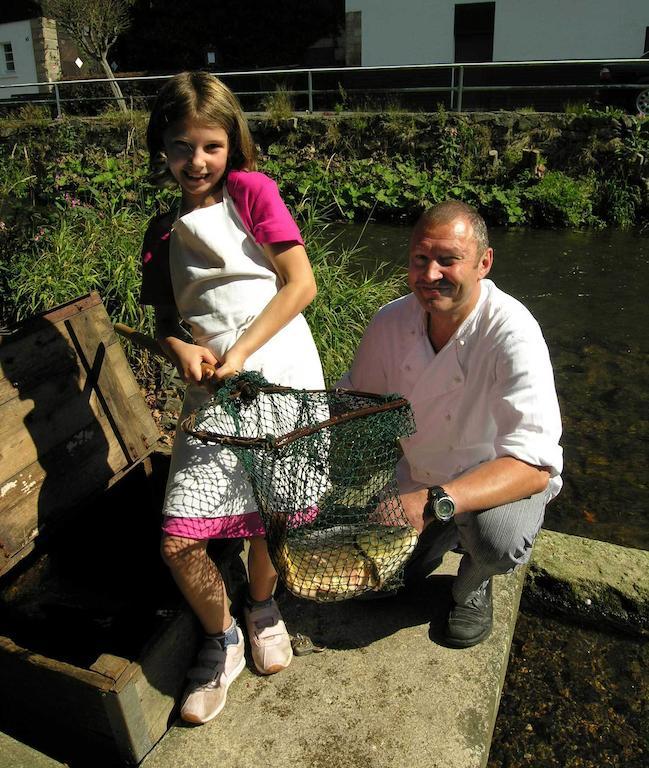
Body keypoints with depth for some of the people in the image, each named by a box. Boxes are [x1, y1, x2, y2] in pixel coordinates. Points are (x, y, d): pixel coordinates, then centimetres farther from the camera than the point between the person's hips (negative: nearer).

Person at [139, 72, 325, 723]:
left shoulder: (251, 190, 2)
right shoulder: (163, 232, 16)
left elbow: (301, 284, -7)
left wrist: (239, 351, -13)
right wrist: (181, 350, -4)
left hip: (280, 379, -3)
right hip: (211, 393, 4)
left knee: (269, 521, 2)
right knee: (179, 541, -4)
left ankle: (261, 605, 38)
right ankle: (221, 641, 25)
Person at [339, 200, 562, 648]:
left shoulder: (512, 334, -31)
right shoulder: (391, 321, -15)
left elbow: (534, 464, -38)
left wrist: (434, 502, -52)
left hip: (504, 478, -4)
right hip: (419, 474, 4)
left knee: (496, 541, -35)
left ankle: (473, 585, 4)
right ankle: (441, 537, 27)